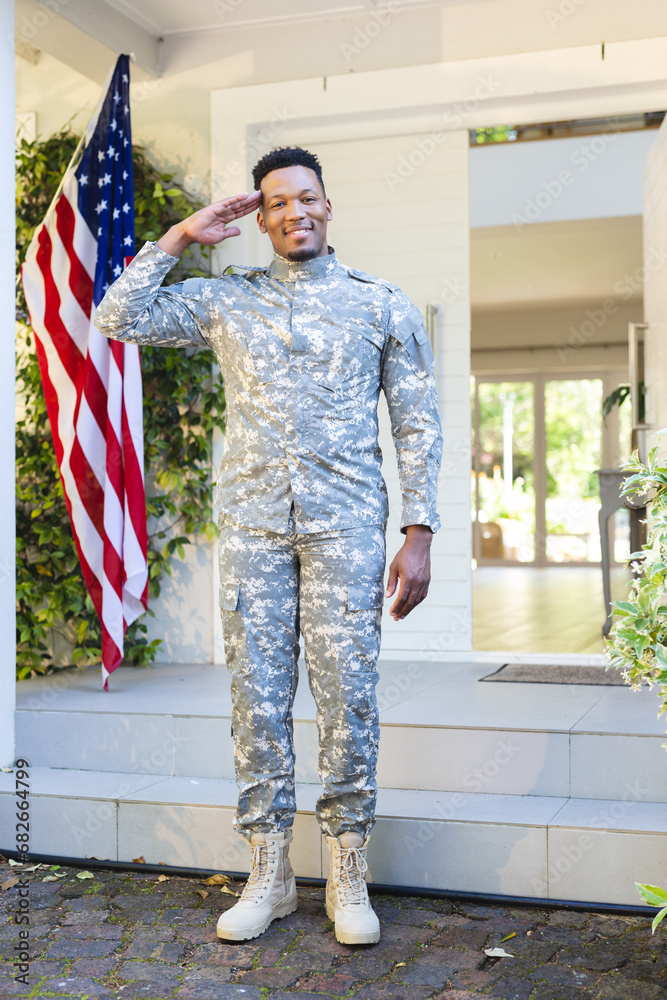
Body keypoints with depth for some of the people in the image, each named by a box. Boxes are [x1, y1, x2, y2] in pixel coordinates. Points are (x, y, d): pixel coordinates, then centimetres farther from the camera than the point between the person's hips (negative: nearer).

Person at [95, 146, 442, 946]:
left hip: (345, 520, -1)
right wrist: (180, 239, 6)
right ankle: (268, 874, 13)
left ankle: (348, 876, 10)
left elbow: (417, 424, 6)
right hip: (251, 520, 2)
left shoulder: (383, 305, 9)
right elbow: (116, 320, 8)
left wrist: (420, 534, -2)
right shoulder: (224, 300, 13)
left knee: (347, 691, -3)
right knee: (256, 693, 2)